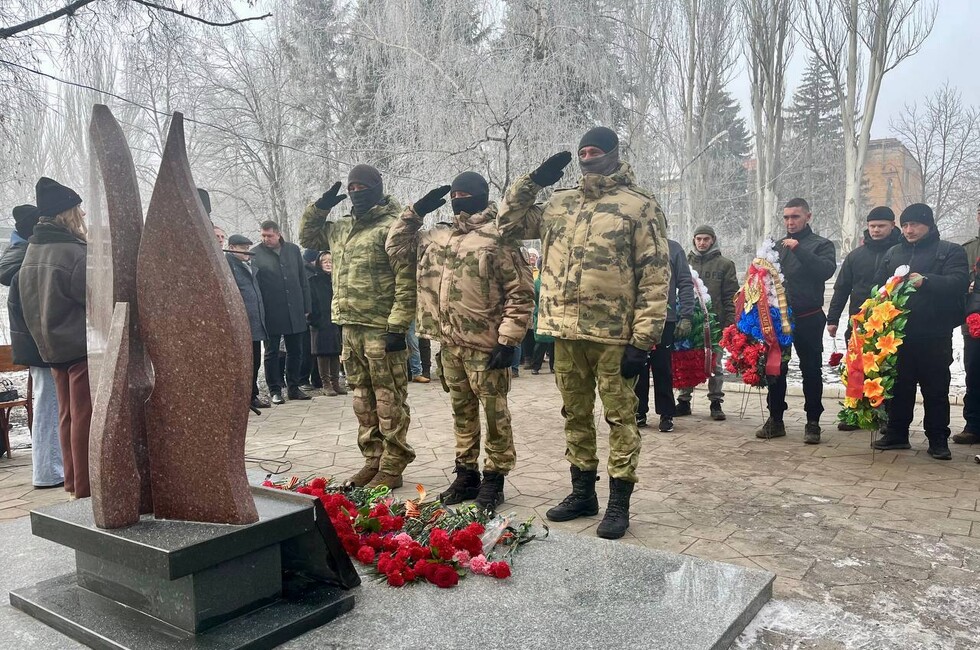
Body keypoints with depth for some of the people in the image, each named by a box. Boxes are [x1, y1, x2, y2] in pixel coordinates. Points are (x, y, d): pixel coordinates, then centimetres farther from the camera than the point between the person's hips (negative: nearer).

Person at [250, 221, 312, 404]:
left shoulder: (293, 250, 7)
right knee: (272, 352, 6)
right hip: (271, 313, -3)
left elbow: (303, 280, 10)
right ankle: (275, 390, 15)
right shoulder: (255, 253, -4)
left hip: (295, 311, 3)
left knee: (295, 351, 9)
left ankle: (294, 387, 21)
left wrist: (306, 307, 7)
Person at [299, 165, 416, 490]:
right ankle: (373, 461, 27)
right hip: (351, 328, 8)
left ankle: (392, 468, 9)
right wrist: (320, 206, 15)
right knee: (363, 400, 15)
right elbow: (307, 236, 32)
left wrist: (398, 326, -20)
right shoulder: (341, 228, 16)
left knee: (389, 401, 0)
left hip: (381, 329, -8)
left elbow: (407, 281, -15)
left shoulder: (391, 226, -9)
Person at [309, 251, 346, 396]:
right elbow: (311, 302, -6)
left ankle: (335, 382, 15)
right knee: (323, 353, 1)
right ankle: (326, 384, 6)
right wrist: (314, 320, -14)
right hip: (321, 324, -4)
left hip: (336, 322, 4)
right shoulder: (314, 281, 0)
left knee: (336, 353, 7)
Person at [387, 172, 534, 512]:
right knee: (462, 412, 17)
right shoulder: (437, 236, 11)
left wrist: (508, 340, -16)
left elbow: (521, 293, -12)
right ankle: (467, 474, 30)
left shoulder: (498, 238, -9)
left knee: (494, 413, 5)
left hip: (485, 345, -7)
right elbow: (396, 246, 21)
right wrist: (416, 211, 10)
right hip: (449, 344, 7)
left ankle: (494, 478, 18)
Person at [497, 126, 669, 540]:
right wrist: (533, 181, 7)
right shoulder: (560, 204, 12)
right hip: (566, 332, 6)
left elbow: (654, 278, -8)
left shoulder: (640, 205, -4)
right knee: (576, 415, 15)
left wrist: (643, 340, -14)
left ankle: (619, 503, 17)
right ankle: (582, 493, 30)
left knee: (620, 418, 5)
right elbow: (509, 223, 20)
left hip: (613, 335, -5)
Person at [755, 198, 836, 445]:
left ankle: (813, 422, 13)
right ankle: (775, 419, 17)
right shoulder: (778, 246, 14)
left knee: (811, 370, 4)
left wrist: (799, 250, -23)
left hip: (808, 319, -4)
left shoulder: (821, 245, 1)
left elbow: (826, 270, -18)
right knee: (776, 368, 7)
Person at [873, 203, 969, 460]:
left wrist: (925, 281, -29)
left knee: (936, 390, 4)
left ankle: (938, 439, 14)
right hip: (898, 333, 4)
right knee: (899, 387, 11)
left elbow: (959, 282, -13)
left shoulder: (950, 251, 2)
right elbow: (879, 285, 12)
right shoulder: (893, 253, 16)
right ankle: (897, 434, 21)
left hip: (934, 336, -4)